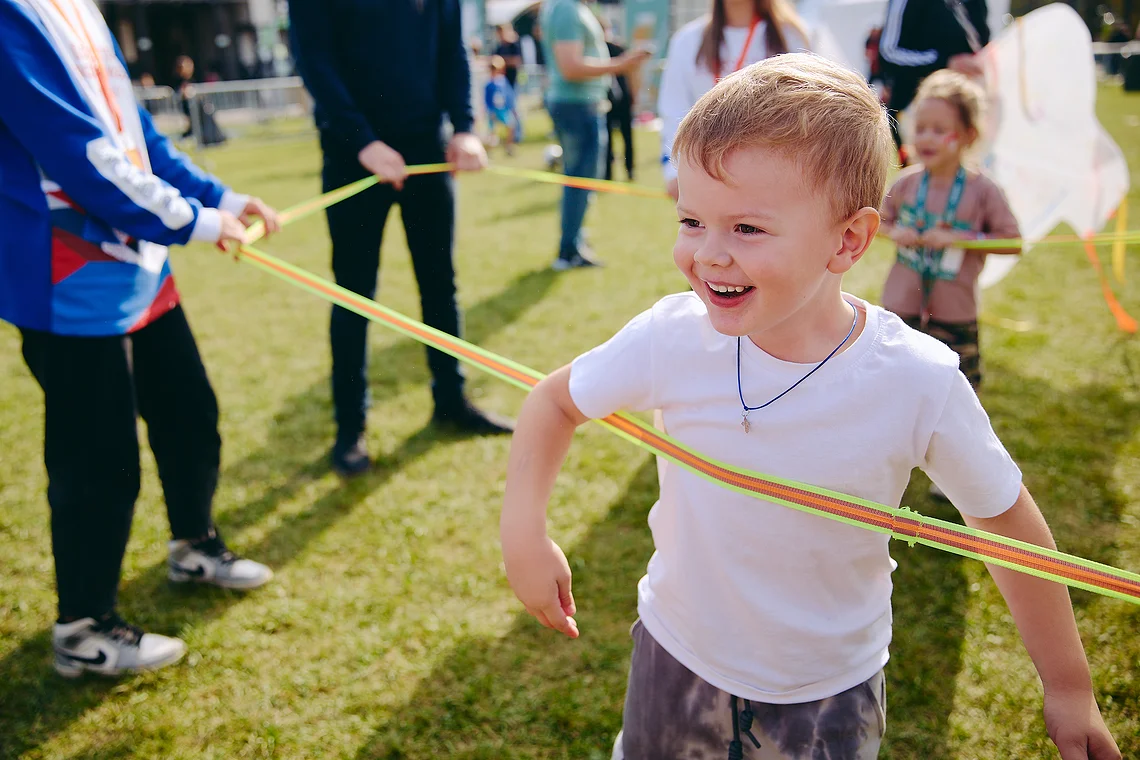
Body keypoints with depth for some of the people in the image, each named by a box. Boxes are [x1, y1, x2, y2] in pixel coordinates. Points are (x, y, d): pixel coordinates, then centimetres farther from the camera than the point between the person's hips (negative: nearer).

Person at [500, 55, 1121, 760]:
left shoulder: (919, 383, -25)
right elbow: (555, 400, -4)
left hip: (832, 695, -1)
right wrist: (525, 535, -15)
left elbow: (1008, 523, -9)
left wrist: (1069, 686, 1)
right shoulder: (671, 338, -22)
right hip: (677, 656, 2)